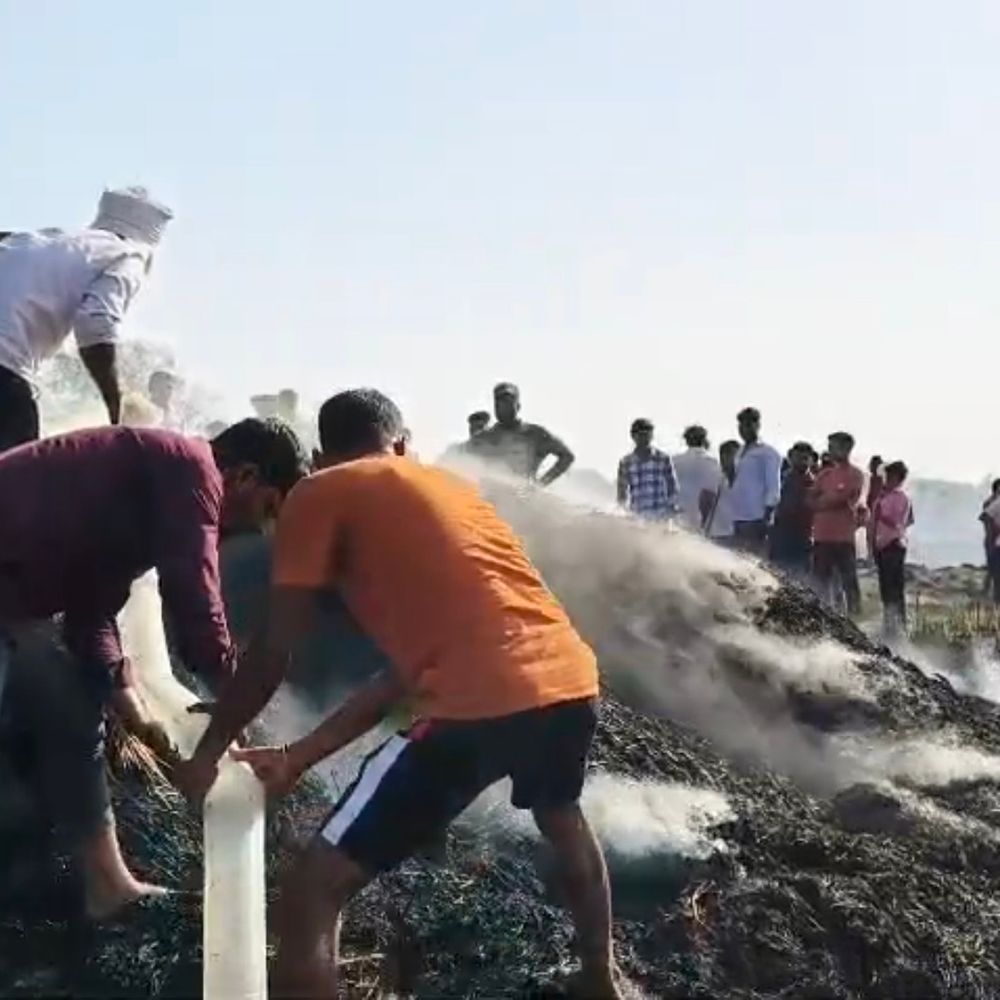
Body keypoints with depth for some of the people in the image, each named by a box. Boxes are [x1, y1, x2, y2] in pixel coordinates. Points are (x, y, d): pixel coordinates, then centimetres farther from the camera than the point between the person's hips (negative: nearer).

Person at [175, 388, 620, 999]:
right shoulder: (450, 485, 27)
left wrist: (209, 752, 21)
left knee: (310, 896, 5)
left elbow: (274, 654, 5)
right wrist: (300, 756, 28)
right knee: (562, 818, 40)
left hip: (481, 705, -7)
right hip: (572, 682, 7)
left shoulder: (321, 495, 9)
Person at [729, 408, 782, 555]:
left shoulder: (767, 453, -4)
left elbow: (773, 488, -8)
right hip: (738, 517, 7)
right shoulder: (741, 453, 18)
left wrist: (767, 514, -16)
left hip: (756, 517, -7)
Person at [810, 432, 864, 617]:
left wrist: (821, 501, 3)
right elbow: (811, 501, 10)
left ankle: (854, 616, -2)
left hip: (843, 537, -6)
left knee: (849, 580, -3)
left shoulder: (855, 475, -3)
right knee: (822, 579, 8)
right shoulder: (824, 474, 15)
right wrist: (828, 501, -6)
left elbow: (837, 499, -13)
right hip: (821, 536, 6)